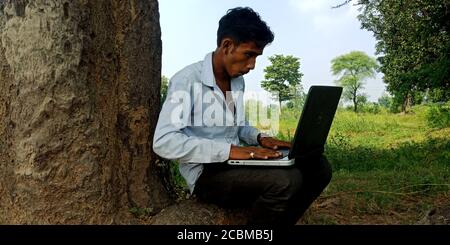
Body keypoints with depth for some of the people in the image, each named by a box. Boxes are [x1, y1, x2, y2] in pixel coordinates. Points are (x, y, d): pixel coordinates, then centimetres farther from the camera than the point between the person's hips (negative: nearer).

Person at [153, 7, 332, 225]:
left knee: (317, 167, -6)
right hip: (206, 173, -8)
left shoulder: (237, 81, 11)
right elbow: (163, 142, -24)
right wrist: (229, 150, -29)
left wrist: (259, 138, 1)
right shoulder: (187, 80, -14)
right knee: (285, 180, -31)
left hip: (234, 164, 8)